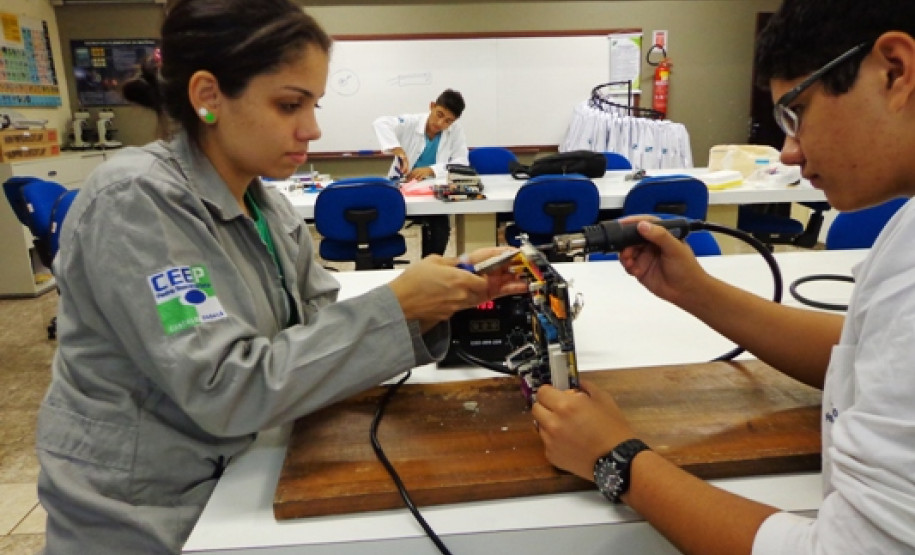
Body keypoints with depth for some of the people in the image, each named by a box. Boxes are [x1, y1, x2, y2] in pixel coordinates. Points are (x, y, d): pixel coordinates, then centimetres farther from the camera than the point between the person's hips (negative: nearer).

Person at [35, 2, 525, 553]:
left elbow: (321, 326, -4)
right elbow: (223, 390, -28)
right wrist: (394, 307, -27)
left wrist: (446, 295, -18)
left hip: (229, 478, 6)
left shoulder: (268, 205, -1)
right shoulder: (134, 201, -23)